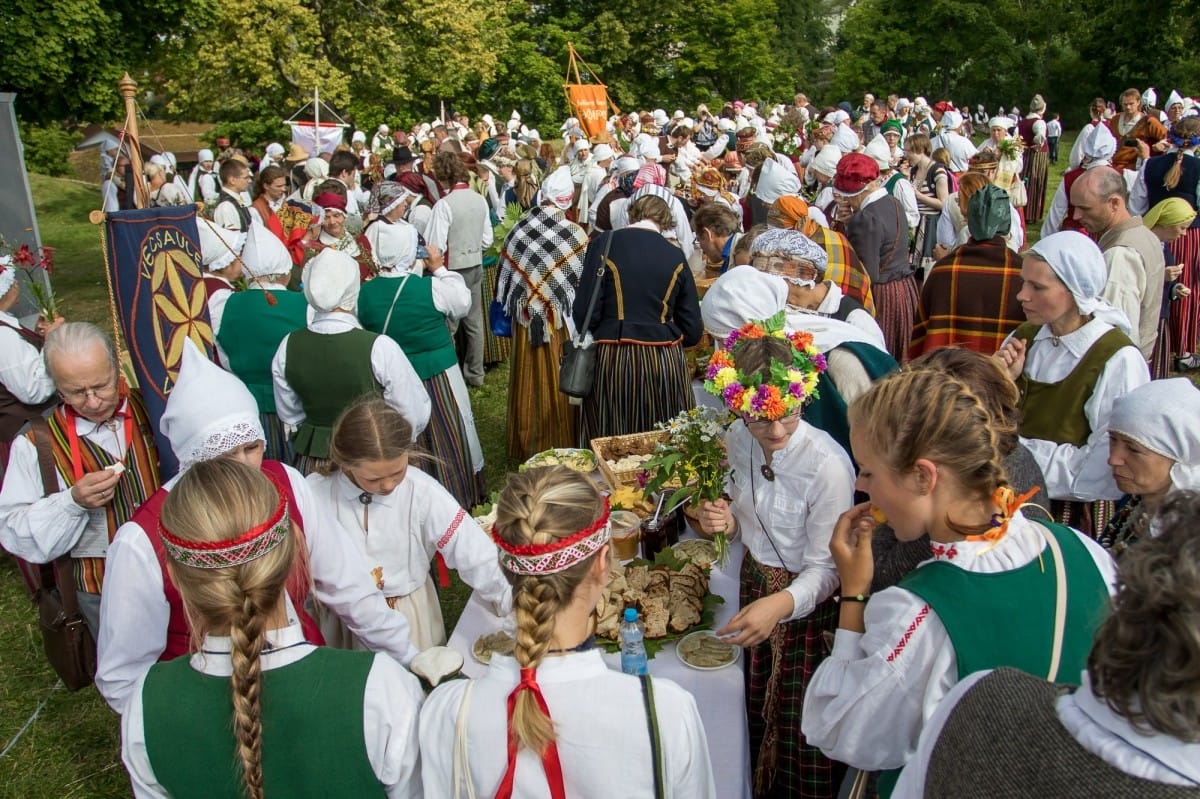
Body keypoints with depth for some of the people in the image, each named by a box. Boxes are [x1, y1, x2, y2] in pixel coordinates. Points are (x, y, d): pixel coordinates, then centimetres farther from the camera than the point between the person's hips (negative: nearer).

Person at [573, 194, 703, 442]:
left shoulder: (603, 245, -1)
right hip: (665, 365, 2)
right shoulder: (676, 256, 5)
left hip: (612, 363, -1)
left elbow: (584, 313, -6)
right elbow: (693, 331, 5)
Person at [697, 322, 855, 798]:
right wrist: (727, 520, -15)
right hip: (755, 582, 6)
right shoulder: (738, 439, -9)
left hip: (808, 602, -6)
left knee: (804, 724, 12)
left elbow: (825, 568, -23)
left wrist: (782, 604, -42)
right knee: (759, 708, 24)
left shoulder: (828, 465, -29)